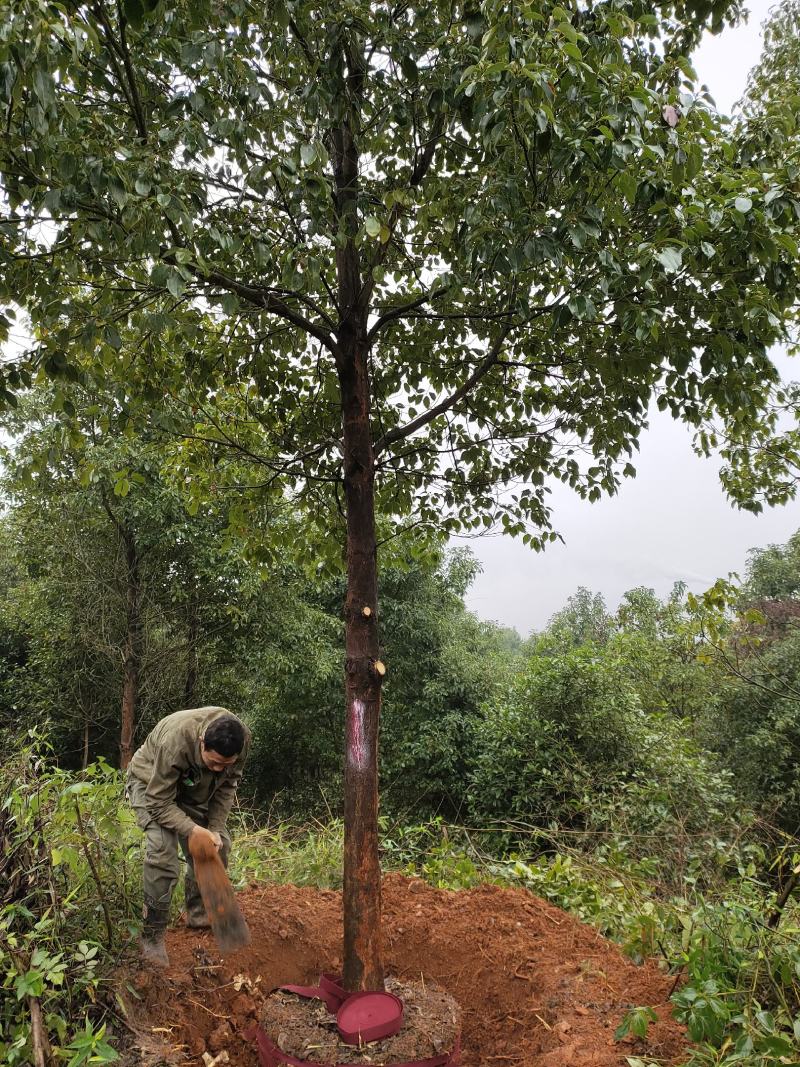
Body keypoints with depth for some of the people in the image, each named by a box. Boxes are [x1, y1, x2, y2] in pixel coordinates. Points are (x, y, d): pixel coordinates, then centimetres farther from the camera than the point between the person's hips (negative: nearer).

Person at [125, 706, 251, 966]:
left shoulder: (242, 739, -27)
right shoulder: (174, 742, -43)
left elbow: (228, 786, -10)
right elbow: (159, 802, -32)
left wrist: (215, 828, -17)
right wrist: (191, 829, -40)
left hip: (194, 790, 6)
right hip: (151, 783, -5)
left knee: (219, 844, 2)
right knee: (162, 850, -23)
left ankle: (197, 913, 22)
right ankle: (151, 937, -11)